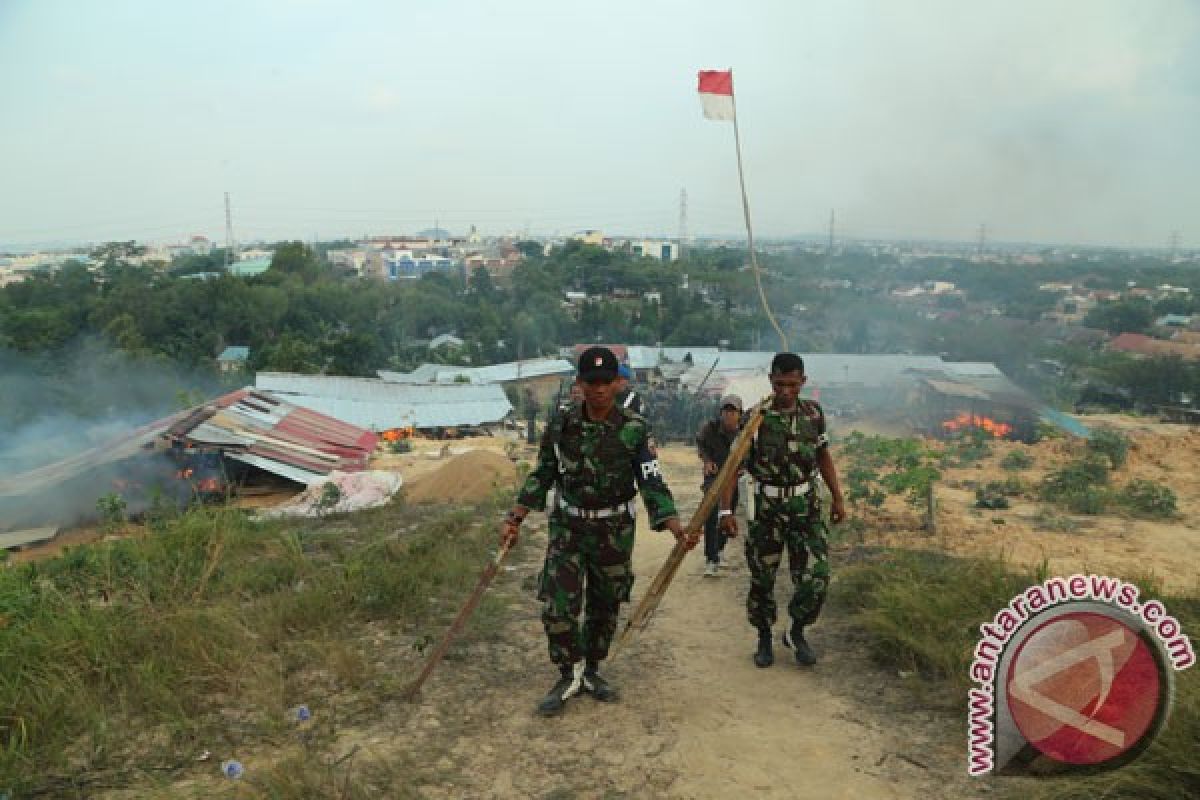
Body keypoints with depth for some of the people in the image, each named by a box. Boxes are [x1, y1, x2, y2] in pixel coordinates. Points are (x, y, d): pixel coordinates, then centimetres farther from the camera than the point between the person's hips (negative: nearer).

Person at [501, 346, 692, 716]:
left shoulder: (635, 429, -11)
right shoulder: (560, 427, -6)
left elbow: (652, 483, -12)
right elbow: (540, 477, 6)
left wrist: (677, 529, -25)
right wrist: (514, 520, 0)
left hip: (615, 532, 0)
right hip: (567, 529, 0)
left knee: (604, 608, 13)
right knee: (557, 609, -7)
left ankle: (590, 671, 36)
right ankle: (570, 675, 16)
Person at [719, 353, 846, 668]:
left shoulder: (813, 413, 0)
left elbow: (824, 456, 12)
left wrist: (838, 498, 10)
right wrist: (726, 510, -18)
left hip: (805, 508, 2)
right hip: (766, 511, -2)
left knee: (815, 578, -4)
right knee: (762, 580, 8)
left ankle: (796, 633, 21)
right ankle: (764, 639, 30)